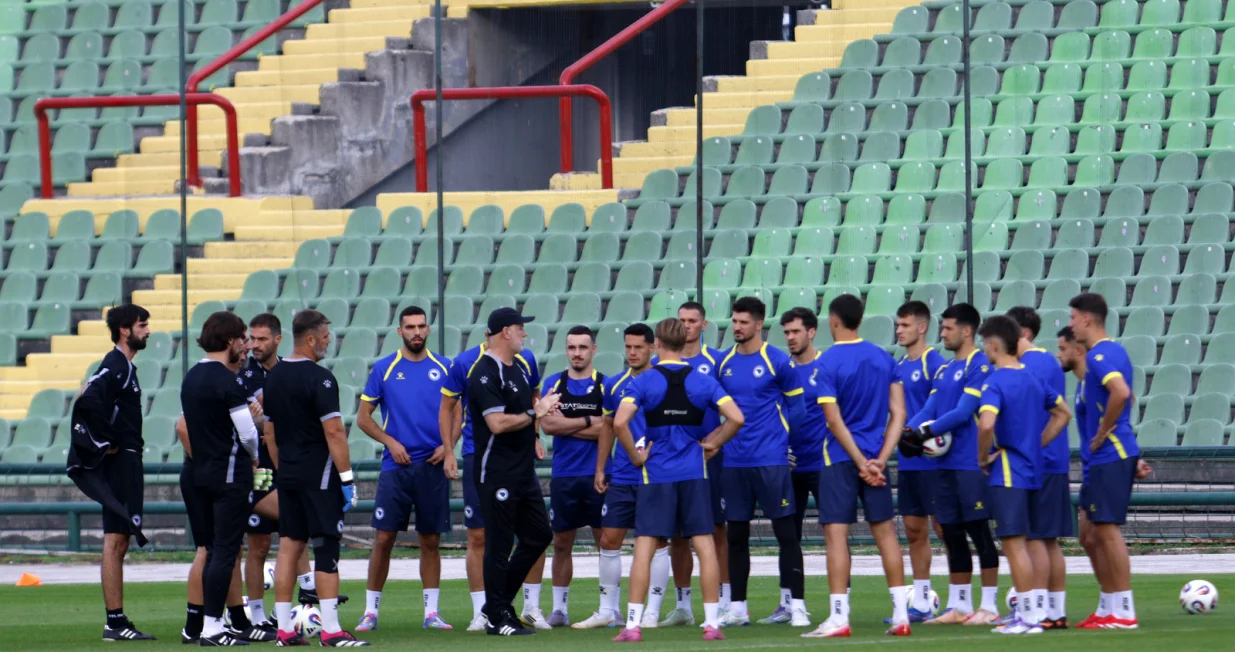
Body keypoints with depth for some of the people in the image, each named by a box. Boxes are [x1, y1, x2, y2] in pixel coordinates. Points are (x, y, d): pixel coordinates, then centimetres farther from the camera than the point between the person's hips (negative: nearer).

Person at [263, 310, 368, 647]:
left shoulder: (273, 377, 10)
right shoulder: (319, 378, -14)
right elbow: (333, 432, -18)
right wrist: (347, 478, -14)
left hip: (288, 476, 7)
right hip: (318, 475, -7)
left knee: (289, 545, 10)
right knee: (326, 547, -6)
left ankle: (284, 628, 9)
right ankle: (330, 629, -9)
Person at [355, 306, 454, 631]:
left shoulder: (444, 368, 6)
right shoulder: (384, 369, 2)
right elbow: (363, 417, 4)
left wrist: (447, 445, -4)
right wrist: (390, 442, -9)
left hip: (433, 466, 1)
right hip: (396, 466, -1)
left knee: (431, 540, 5)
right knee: (384, 538, -4)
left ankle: (431, 612, 10)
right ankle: (370, 611, 3)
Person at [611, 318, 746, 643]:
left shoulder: (644, 382, -5)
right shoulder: (702, 382, 1)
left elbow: (620, 422, -17)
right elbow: (736, 418, -7)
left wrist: (635, 455, -3)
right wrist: (712, 443, 7)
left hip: (656, 473, -1)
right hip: (694, 475, 1)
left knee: (644, 548, 0)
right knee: (704, 546, 5)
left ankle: (633, 624, -4)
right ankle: (712, 622, 2)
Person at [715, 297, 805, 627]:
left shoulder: (777, 361, -5)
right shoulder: (725, 363, 9)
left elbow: (795, 405, 1)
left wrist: (777, 435, -2)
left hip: (771, 460, -5)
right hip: (735, 460, 5)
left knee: (785, 531, -4)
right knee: (736, 535, 8)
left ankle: (798, 604, -1)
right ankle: (737, 608, 14)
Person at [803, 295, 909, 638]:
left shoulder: (827, 363, -10)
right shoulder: (884, 359, 6)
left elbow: (834, 420, -14)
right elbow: (898, 414, 3)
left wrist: (861, 463, -11)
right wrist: (880, 459, -2)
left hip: (841, 457, -5)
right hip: (875, 457, 5)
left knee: (836, 533, -3)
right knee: (885, 531, 10)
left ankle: (838, 617, -8)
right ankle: (901, 614, 10)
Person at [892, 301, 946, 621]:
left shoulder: (935, 364, -10)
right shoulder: (899, 366, 14)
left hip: (930, 461, -8)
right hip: (906, 461, 8)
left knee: (942, 526, -6)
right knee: (915, 531, 10)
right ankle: (920, 602, 16)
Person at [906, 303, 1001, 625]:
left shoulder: (979, 366, -10)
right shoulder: (943, 371, 17)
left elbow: (964, 411, -17)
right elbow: (929, 409, 12)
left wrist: (929, 430, -17)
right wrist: (909, 430, -6)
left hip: (971, 463, -8)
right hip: (945, 463, 8)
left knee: (978, 531, -5)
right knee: (952, 535, 10)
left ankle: (989, 605, -2)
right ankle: (958, 605, 16)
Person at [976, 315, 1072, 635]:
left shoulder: (995, 382, -15)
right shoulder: (1032, 378, 10)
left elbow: (986, 424, -31)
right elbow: (1063, 413, 21)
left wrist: (983, 458, -14)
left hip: (1007, 474, -8)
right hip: (1032, 471, 8)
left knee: (1013, 543, -5)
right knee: (1022, 543, 15)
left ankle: (1029, 617, -6)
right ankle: (1025, 612, 19)